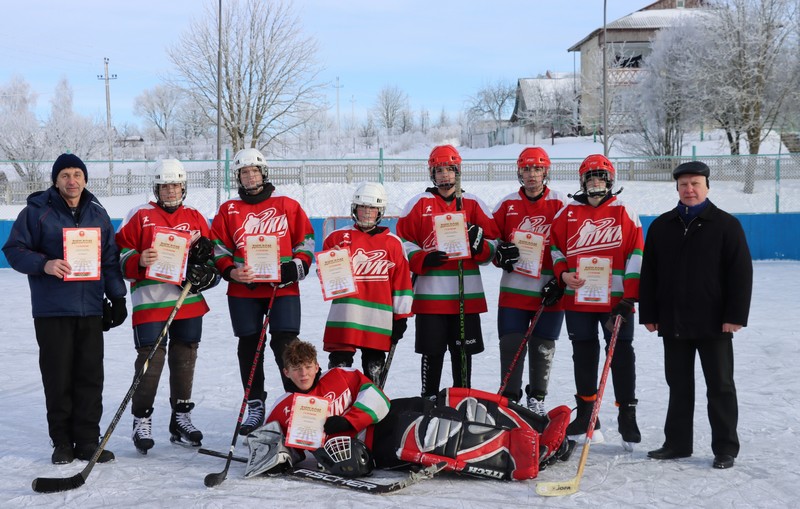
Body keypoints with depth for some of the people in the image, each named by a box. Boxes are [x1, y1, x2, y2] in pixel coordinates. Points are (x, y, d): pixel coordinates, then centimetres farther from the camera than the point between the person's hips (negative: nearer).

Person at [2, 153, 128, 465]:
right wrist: (44, 264, -19)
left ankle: (88, 439, 12)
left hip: (91, 309, 3)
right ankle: (62, 441, 13)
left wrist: (117, 297, 10)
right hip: (52, 310, -3)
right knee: (58, 377, 2)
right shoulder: (37, 211, 0)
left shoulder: (98, 214, 12)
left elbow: (110, 259, 15)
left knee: (90, 377, 3)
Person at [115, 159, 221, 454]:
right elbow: (120, 255, 0)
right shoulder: (140, 216, 2)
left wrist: (205, 271, -3)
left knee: (185, 360, 10)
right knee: (150, 360, -7)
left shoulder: (196, 218, 14)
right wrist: (139, 262, -19)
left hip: (189, 301, 4)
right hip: (150, 301, -4)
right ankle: (142, 420, 4)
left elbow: (211, 255, 17)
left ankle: (181, 418, 21)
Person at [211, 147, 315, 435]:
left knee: (285, 345, -8)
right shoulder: (228, 210, 9)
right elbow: (218, 249, 8)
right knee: (249, 347, 7)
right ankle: (255, 407, 18)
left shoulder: (288, 206, 6)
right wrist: (231, 272, -10)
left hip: (283, 289, -2)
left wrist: (296, 268, -7)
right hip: (243, 290, 2)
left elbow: (305, 242, 9)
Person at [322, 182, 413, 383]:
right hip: (344, 316, -1)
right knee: (340, 360, -1)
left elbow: (402, 282, 6)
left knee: (374, 364, 10)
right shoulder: (338, 237, 6)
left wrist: (401, 316, 4)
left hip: (379, 319, 1)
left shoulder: (393, 243, 7)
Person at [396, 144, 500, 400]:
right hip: (430, 292, -2)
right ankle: (429, 399, 15)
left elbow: (494, 240, 9)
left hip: (467, 294, 2)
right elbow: (402, 240, 3)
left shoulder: (473, 204, 8)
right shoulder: (419, 203, 4)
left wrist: (479, 245, -13)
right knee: (433, 351, 2)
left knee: (463, 350, 10)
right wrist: (422, 259, -13)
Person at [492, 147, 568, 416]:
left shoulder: (560, 204, 0)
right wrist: (500, 254, -10)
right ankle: (509, 398, 12)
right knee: (511, 345, 0)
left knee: (543, 348, 8)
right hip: (514, 288, 1)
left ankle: (536, 398, 23)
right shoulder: (508, 204, 7)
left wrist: (560, 281, -8)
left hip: (549, 290, -1)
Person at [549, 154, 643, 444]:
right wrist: (562, 274, -5)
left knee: (622, 355, 0)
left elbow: (636, 255, -1)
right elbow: (554, 246, 14)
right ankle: (586, 415, 22)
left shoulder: (624, 213, 2)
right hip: (577, 299, 2)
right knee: (584, 355, 11)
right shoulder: (567, 213, 7)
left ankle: (627, 416, 8)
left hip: (616, 299, -2)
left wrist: (629, 297, -8)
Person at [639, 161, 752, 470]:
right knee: (679, 385, 12)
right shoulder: (661, 226, 9)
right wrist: (649, 314, 4)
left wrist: (735, 316, -12)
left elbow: (741, 273, -6)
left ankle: (725, 449, 12)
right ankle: (677, 443, 22)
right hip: (673, 323, 4)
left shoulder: (726, 224, -2)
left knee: (720, 386, 4)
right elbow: (649, 274, 10)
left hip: (714, 323, -4)